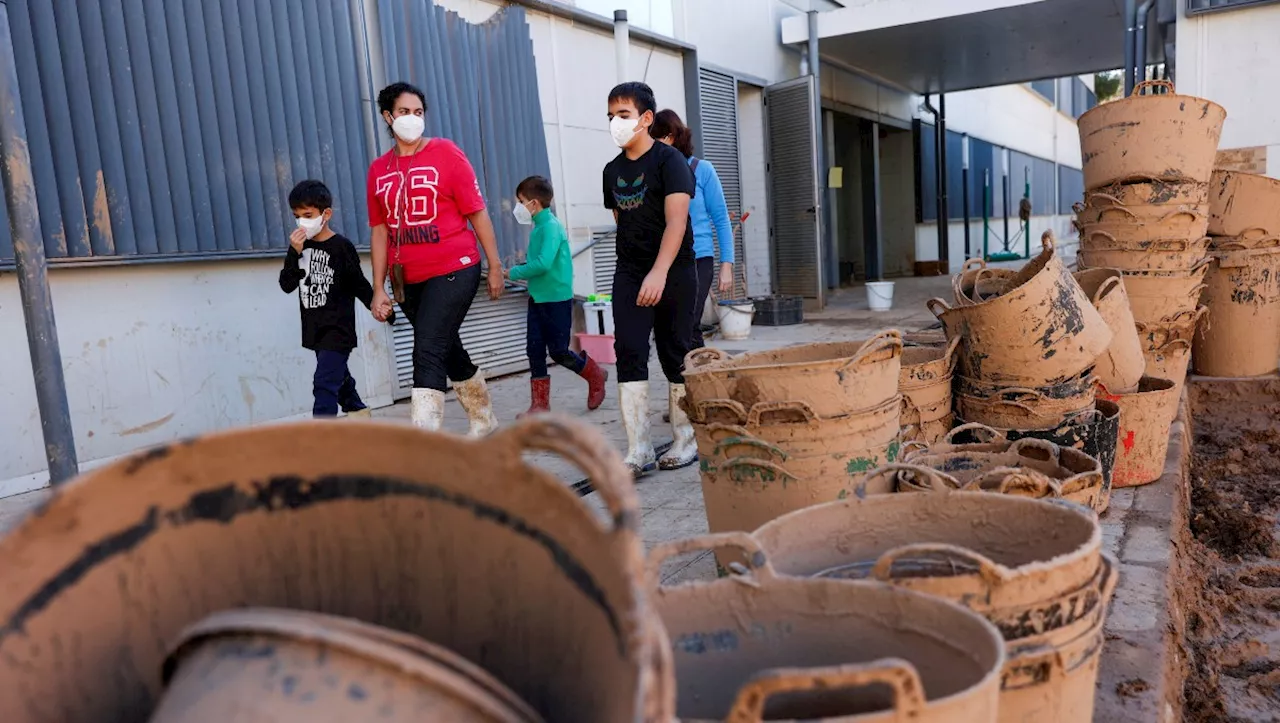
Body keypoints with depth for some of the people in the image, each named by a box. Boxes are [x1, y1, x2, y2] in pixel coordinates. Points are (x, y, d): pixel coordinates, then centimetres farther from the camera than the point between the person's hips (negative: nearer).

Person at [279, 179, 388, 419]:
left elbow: (359, 284, -7)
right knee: (339, 377, 20)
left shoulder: (341, 246, -11)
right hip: (315, 329, 7)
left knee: (324, 383, -13)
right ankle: (358, 412, 37)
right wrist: (294, 253, -14)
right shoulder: (301, 246, 6)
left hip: (338, 329, -7)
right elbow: (287, 285, -1)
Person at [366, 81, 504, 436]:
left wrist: (495, 266, -4)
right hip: (409, 280, 5)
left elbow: (477, 212, -3)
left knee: (428, 352, -15)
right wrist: (379, 288, 6)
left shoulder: (446, 153, -3)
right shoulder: (378, 169, 8)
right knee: (449, 352, 18)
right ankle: (484, 419, 38)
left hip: (454, 270, -5)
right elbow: (380, 230, 9)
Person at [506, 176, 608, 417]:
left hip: (557, 298, -9)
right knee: (534, 349, 5)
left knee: (559, 351, 0)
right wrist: (521, 268, 2)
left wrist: (514, 273, -16)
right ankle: (540, 404, 11)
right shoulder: (539, 226, 11)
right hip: (538, 297, 9)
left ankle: (596, 377, 24)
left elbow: (543, 263, -27)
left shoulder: (551, 226, -17)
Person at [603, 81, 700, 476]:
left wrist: (659, 272, -30)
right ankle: (638, 451, -5)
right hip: (629, 274, 5)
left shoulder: (669, 159, -8)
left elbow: (676, 220, -19)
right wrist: (635, 270, 15)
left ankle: (685, 441, 17)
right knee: (629, 353, -6)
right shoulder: (613, 170, 10)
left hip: (673, 272, -5)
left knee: (675, 355, 2)